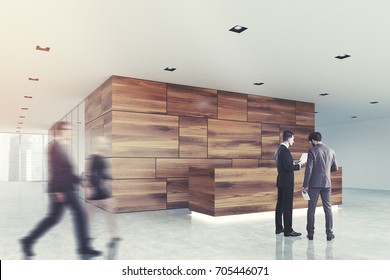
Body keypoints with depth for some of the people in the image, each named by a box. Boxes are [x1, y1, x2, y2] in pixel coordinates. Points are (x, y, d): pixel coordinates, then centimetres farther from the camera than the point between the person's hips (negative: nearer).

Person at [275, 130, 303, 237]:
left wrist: (293, 164, 13)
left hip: (281, 181, 10)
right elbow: (288, 167, -23)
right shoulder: (285, 150, -18)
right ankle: (288, 230, 2)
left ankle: (279, 228, 19)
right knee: (287, 206, -4)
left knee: (280, 204, 12)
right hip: (287, 182, -10)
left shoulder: (279, 149, 12)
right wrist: (298, 165, -8)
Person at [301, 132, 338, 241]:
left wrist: (305, 185, -9)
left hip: (314, 184, -4)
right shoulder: (331, 151, 5)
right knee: (328, 208, 10)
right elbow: (335, 168, 13)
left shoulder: (312, 151, -9)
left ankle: (310, 233, 11)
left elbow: (309, 169, -13)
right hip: (326, 184, 4)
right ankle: (329, 233, 12)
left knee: (311, 208, 5)